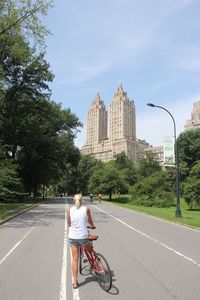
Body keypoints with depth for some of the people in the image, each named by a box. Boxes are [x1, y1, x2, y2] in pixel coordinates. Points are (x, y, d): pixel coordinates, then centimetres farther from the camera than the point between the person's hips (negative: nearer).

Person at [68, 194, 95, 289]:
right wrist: (93, 226, 27)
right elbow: (90, 222, 5)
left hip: (72, 237, 2)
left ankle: (75, 282, 16)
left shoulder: (70, 209, -1)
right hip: (83, 236, -2)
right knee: (90, 252, 26)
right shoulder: (86, 209, -6)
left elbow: (69, 223, 8)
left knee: (75, 259, 11)